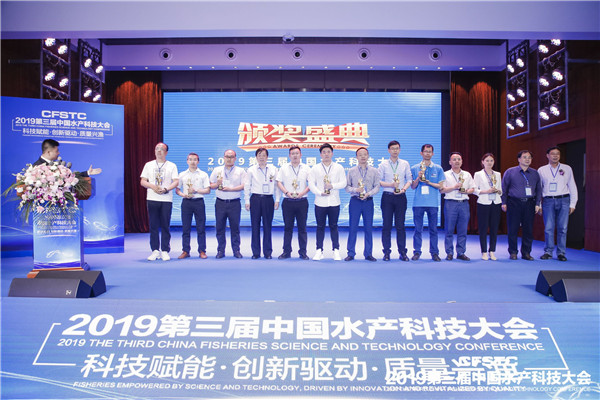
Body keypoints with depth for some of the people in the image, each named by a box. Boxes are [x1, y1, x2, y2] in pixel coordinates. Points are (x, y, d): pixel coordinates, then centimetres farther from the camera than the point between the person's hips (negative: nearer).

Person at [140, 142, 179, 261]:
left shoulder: (171, 166, 8)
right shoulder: (149, 165, 13)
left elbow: (176, 182, -1)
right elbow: (142, 181, 8)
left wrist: (165, 189, -17)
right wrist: (152, 186, -11)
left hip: (166, 199, -2)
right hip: (152, 199, 2)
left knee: (165, 226, -1)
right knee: (153, 226, 3)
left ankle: (165, 251, 6)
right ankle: (155, 250, 9)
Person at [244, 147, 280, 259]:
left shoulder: (273, 169, 8)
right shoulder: (251, 170, 6)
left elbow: (277, 185, 9)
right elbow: (247, 186, 8)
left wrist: (277, 200, 3)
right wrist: (247, 201, 3)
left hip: (268, 199, 0)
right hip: (255, 199, 0)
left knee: (268, 226, 3)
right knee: (255, 226, 2)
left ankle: (268, 252, 12)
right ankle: (256, 252, 11)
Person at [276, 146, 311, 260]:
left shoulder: (306, 168, 7)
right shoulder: (284, 168, 9)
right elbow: (279, 182, 5)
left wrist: (302, 193, -12)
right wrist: (287, 192, -10)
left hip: (302, 201, 0)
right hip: (288, 201, 1)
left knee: (302, 227, 3)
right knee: (288, 227, 4)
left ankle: (303, 252, 9)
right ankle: (286, 251, 12)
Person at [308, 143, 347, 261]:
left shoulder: (339, 168, 7)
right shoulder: (315, 168, 7)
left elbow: (343, 183, 1)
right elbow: (311, 183, 0)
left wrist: (332, 186, -14)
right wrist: (320, 193, -13)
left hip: (334, 202, 0)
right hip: (320, 202, 0)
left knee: (333, 226, 4)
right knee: (320, 227, 5)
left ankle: (336, 251, 10)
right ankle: (319, 251, 12)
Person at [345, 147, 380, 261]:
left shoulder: (374, 171, 8)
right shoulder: (351, 171, 7)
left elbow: (377, 186, 4)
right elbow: (347, 186, 4)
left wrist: (368, 193, -12)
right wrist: (356, 190, -14)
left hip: (368, 201, 1)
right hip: (355, 201, -1)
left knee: (368, 228, 3)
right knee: (353, 227, 0)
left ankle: (368, 254, 13)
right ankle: (351, 253, 9)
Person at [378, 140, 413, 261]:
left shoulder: (405, 164, 9)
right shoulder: (383, 164, 5)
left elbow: (409, 179, 8)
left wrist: (404, 189, -10)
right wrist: (391, 184, -13)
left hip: (401, 197, 1)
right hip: (387, 196, -1)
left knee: (400, 225, 2)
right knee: (387, 225, 1)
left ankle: (402, 252, 9)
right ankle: (386, 252, 7)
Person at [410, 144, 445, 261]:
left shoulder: (438, 169, 9)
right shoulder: (414, 168, 9)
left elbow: (440, 185, 4)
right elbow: (413, 186, 7)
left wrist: (428, 182, -9)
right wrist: (418, 178, -11)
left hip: (433, 203, 0)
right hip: (418, 202, 0)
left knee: (433, 229, 3)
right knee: (418, 228, 2)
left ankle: (434, 252, 11)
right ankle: (417, 252, 10)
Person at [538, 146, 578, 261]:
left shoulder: (567, 169, 10)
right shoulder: (541, 170, 9)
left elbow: (572, 187, 10)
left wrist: (572, 204, 4)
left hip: (563, 200, 0)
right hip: (548, 200, 0)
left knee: (562, 228, 0)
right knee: (548, 228, -3)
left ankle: (561, 253, 8)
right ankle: (548, 252, 6)